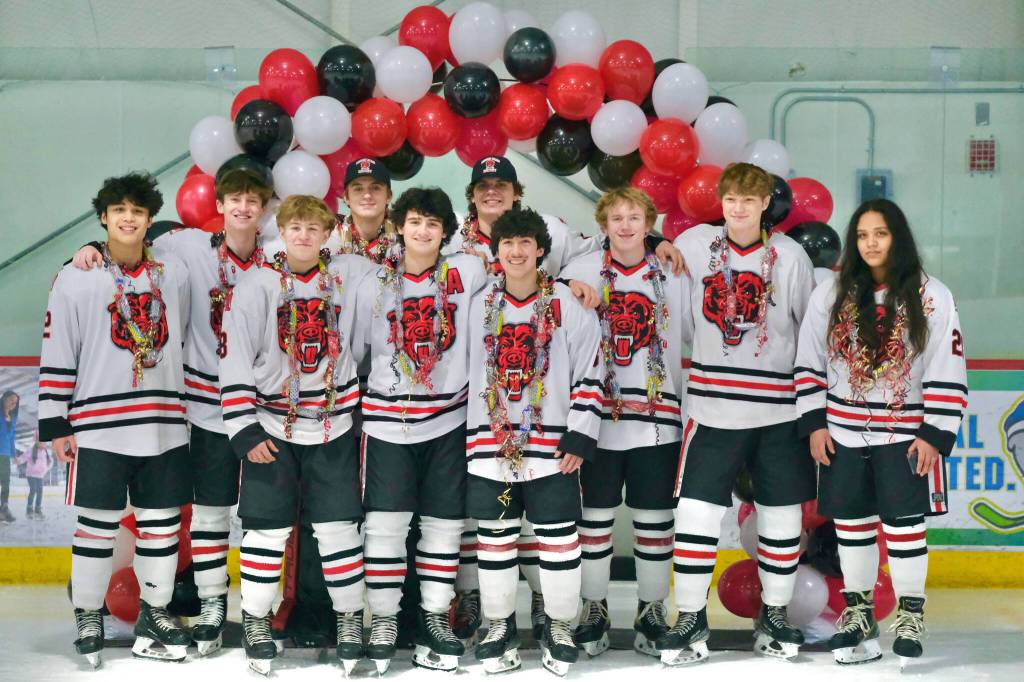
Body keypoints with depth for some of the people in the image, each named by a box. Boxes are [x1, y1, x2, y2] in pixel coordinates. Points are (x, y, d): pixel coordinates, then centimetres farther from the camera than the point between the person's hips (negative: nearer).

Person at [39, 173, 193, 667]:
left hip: (164, 426, 3)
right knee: (97, 525, 1)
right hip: (99, 427, -3)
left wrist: (191, 409, 15)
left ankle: (154, 614, 21)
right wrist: (55, 425, -5)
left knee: (162, 523, 8)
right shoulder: (75, 278, -2)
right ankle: (87, 617, 16)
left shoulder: (174, 274, 7)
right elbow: (56, 355, -2)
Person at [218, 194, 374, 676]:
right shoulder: (256, 286, -5)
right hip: (271, 427, -1)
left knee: (339, 525, 3)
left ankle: (351, 618, 18)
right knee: (268, 527, 2)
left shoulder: (348, 276, 1)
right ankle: (255, 622, 17)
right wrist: (245, 431, -9)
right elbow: (234, 361, -6)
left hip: (332, 425, 2)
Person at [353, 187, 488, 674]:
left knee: (445, 523, 6)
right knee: (385, 522, -4)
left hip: (448, 419, 1)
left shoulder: (464, 274, 0)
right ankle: (383, 621, 9)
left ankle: (434, 616, 18)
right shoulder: (374, 284, 2)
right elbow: (353, 348, 9)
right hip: (387, 420, -1)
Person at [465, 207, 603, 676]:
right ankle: (500, 627, 22)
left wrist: (580, 439, -8)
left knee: (558, 540, 3)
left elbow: (589, 377, -2)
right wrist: (469, 437, 10)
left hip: (551, 446, -2)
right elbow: (468, 370, 13)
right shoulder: (480, 305, 7)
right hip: (490, 444, 3)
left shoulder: (570, 306, -3)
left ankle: (558, 628, 18)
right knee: (494, 539, 8)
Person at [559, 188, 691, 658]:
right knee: (595, 513, 6)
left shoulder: (672, 275, 4)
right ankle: (594, 610, 18)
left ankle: (652, 611, 17)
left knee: (655, 517, 5)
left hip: (657, 416, 1)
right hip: (597, 413, 0)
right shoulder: (580, 272, 1)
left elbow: (697, 334, 7)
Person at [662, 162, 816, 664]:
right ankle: (691, 619, 8)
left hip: (778, 410, 0)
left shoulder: (789, 255, 1)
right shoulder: (696, 244, 2)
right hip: (712, 408, 0)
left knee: (781, 514, 7)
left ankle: (774, 614, 23)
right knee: (696, 512, -5)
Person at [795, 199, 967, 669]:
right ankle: (858, 613, 22)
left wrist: (935, 435, -9)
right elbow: (809, 364, 6)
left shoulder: (932, 297, -5)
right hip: (844, 433, 3)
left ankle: (911, 615, 14)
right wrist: (814, 424, 0)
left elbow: (947, 375, -5)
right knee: (851, 524, 8)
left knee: (904, 524, -2)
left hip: (906, 434, -2)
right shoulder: (830, 295, 3)